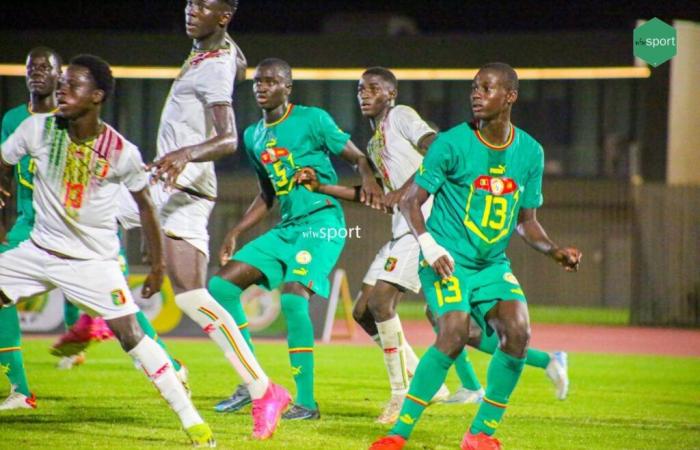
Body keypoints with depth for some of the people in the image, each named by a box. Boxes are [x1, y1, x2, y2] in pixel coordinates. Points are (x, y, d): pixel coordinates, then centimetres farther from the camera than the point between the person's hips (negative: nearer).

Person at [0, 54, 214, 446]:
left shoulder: (122, 153, -14)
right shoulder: (38, 130, -9)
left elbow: (145, 204, 0)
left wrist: (159, 263, 5)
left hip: (94, 262, -4)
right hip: (40, 250, 4)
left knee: (131, 334, -14)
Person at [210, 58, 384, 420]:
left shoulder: (312, 119, -4)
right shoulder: (253, 136, 15)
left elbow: (358, 158, -1)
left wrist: (368, 180, -23)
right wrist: (234, 234, 19)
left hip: (322, 223, -8)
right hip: (286, 228, 8)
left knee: (293, 297, -26)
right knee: (221, 285, 0)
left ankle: (306, 402, -17)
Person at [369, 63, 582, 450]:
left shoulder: (530, 152, 3)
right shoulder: (452, 143, -9)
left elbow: (526, 219, 13)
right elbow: (410, 201, -5)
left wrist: (554, 251, -5)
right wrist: (429, 246, -21)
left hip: (493, 265, 5)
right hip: (448, 261, -4)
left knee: (518, 332, -18)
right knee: (455, 333, -26)